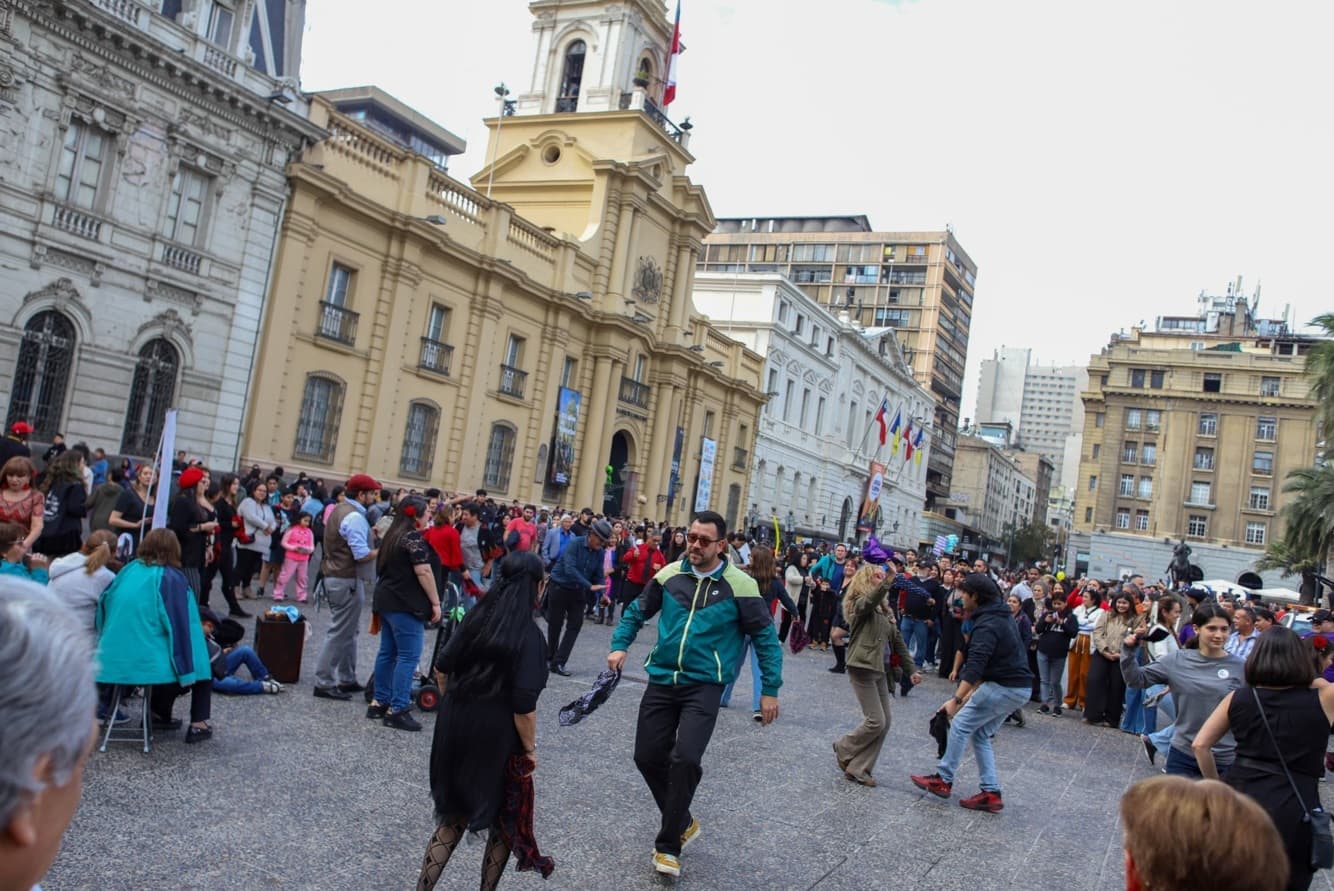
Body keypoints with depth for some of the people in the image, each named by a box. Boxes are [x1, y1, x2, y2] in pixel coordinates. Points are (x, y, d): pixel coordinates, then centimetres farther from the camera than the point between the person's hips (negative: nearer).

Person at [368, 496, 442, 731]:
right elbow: (423, 572, -19)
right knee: (408, 656, -7)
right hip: (406, 605, -10)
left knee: (388, 652, 14)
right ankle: (397, 710, -8)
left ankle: (379, 702, 20)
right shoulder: (414, 538, -15)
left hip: (387, 601, 10)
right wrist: (435, 602, -14)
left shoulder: (393, 536, 15)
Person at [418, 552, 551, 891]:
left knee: (455, 814, 20)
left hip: (454, 726, 6)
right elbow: (524, 705, -21)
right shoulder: (528, 635, -17)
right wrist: (530, 749, -9)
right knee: (504, 821, 17)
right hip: (494, 738, -6)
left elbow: (442, 666, 8)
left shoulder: (476, 616, 1)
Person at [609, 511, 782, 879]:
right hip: (662, 680, 4)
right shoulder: (669, 575, 0)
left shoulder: (739, 586, -9)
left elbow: (765, 637, -1)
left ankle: (668, 845, 3)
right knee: (648, 757, 5)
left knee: (685, 759, -17)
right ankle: (683, 822, 31)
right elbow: (637, 612, 16)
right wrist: (619, 645, 1)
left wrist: (770, 689, -2)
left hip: (703, 686, -4)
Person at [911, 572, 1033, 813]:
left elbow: (975, 665, -29)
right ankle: (991, 793, 11)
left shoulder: (986, 625, -19)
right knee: (980, 734, 14)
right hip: (1019, 687, 10)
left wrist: (957, 699, -33)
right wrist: (972, 691, 16)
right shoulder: (1003, 617, 14)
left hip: (1004, 687, -10)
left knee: (961, 725, -1)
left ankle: (943, 780, 6)